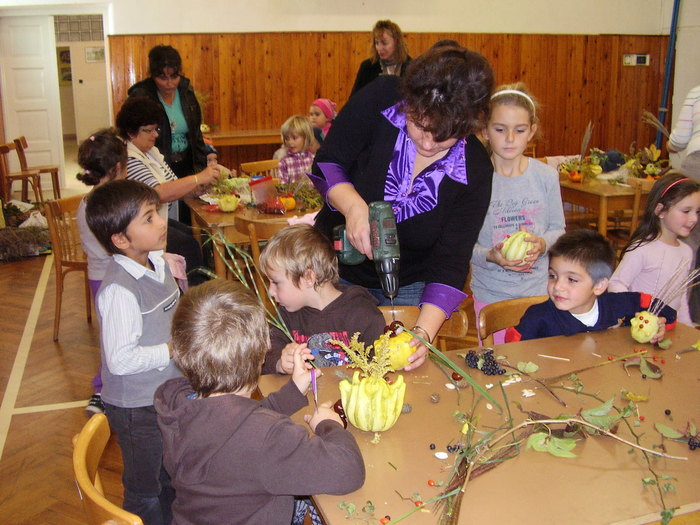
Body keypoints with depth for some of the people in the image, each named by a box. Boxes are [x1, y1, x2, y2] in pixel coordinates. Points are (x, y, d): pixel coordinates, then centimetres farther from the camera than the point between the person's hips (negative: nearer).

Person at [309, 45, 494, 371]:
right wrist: (353, 206, -34)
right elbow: (326, 164, -13)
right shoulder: (382, 100, -21)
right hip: (339, 271, 0)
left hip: (409, 287, 0)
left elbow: (451, 262, -20)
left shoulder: (475, 171, -19)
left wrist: (424, 332, -34)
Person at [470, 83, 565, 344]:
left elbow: (558, 229, 6)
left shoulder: (546, 176, -2)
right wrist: (489, 256, -24)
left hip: (539, 292, 2)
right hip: (490, 295, -2)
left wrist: (542, 245, -15)